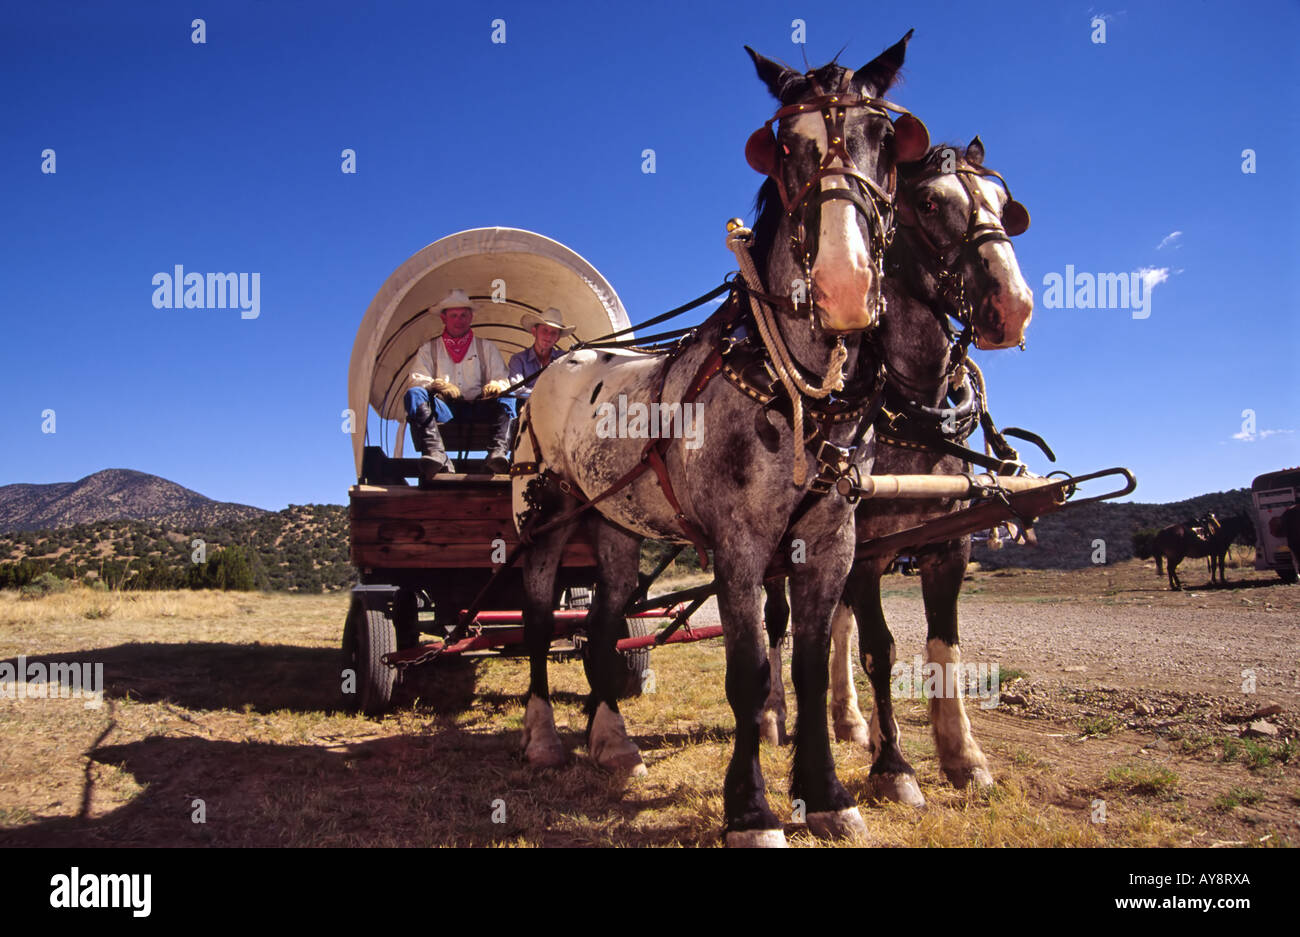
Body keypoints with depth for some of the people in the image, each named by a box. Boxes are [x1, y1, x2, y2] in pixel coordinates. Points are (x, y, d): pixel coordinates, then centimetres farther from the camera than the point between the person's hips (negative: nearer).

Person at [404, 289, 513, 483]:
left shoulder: (486, 347, 25)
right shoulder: (429, 349, 24)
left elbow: (503, 381, 14)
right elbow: (416, 379, 8)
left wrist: (496, 385, -13)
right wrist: (437, 384, -16)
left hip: (478, 408, 0)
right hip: (445, 407, 0)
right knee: (414, 394, -31)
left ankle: (499, 452, -54)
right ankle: (436, 454, -50)